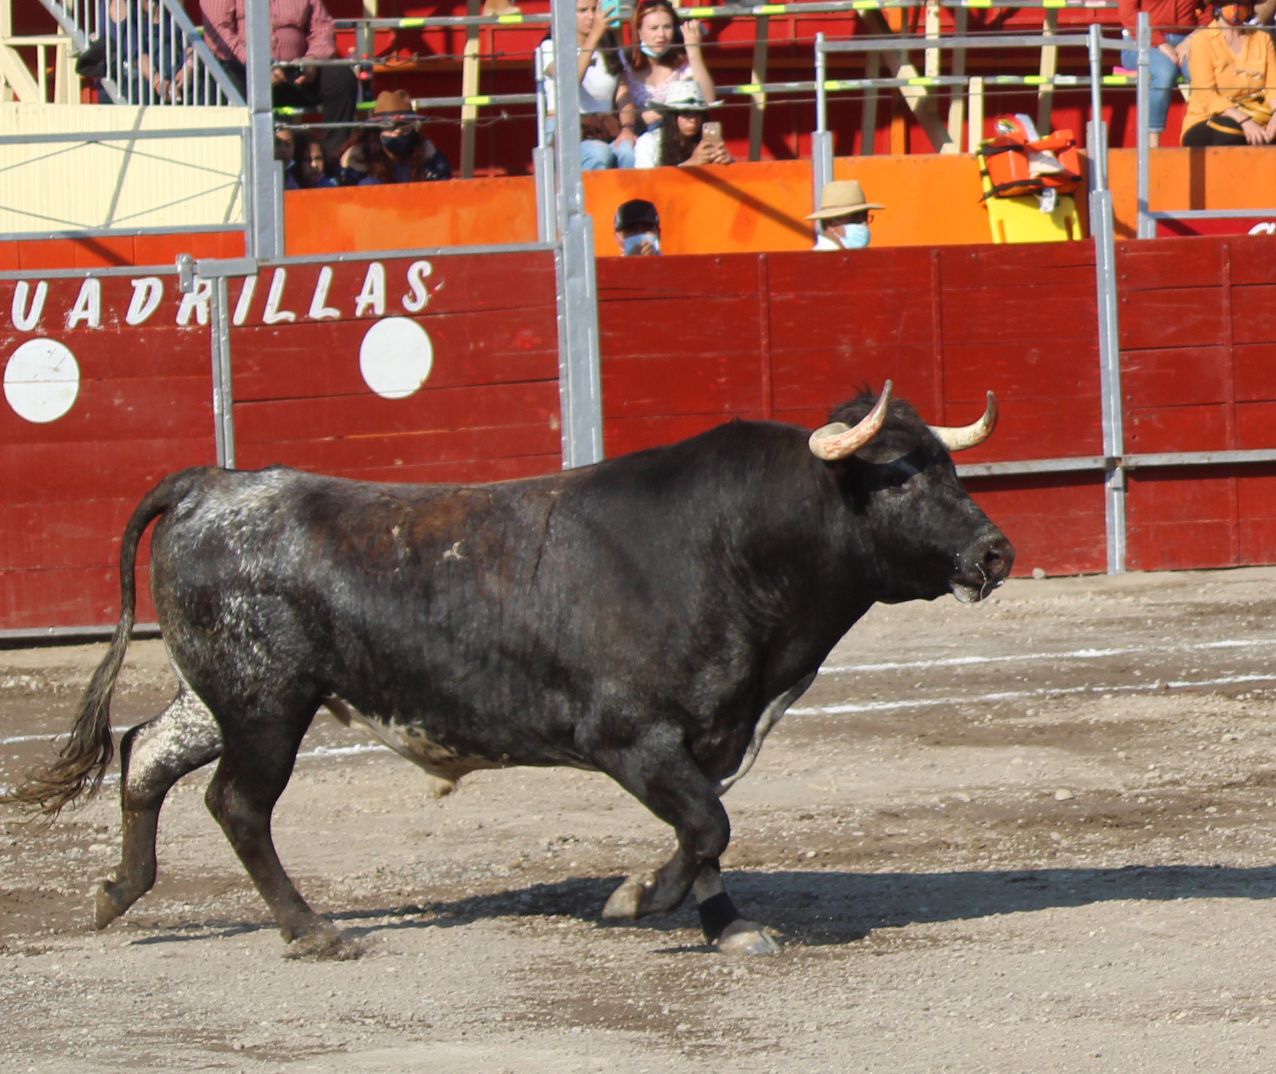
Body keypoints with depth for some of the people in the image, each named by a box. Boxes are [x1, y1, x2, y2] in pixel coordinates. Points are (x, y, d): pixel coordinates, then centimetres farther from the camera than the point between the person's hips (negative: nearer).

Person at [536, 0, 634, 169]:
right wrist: (594, 36, -24)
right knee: (599, 155, -37)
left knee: (630, 153, -33)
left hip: (608, 132, 3)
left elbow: (624, 97, 8)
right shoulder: (550, 47, 5)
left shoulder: (611, 50, 19)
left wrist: (628, 128, -14)